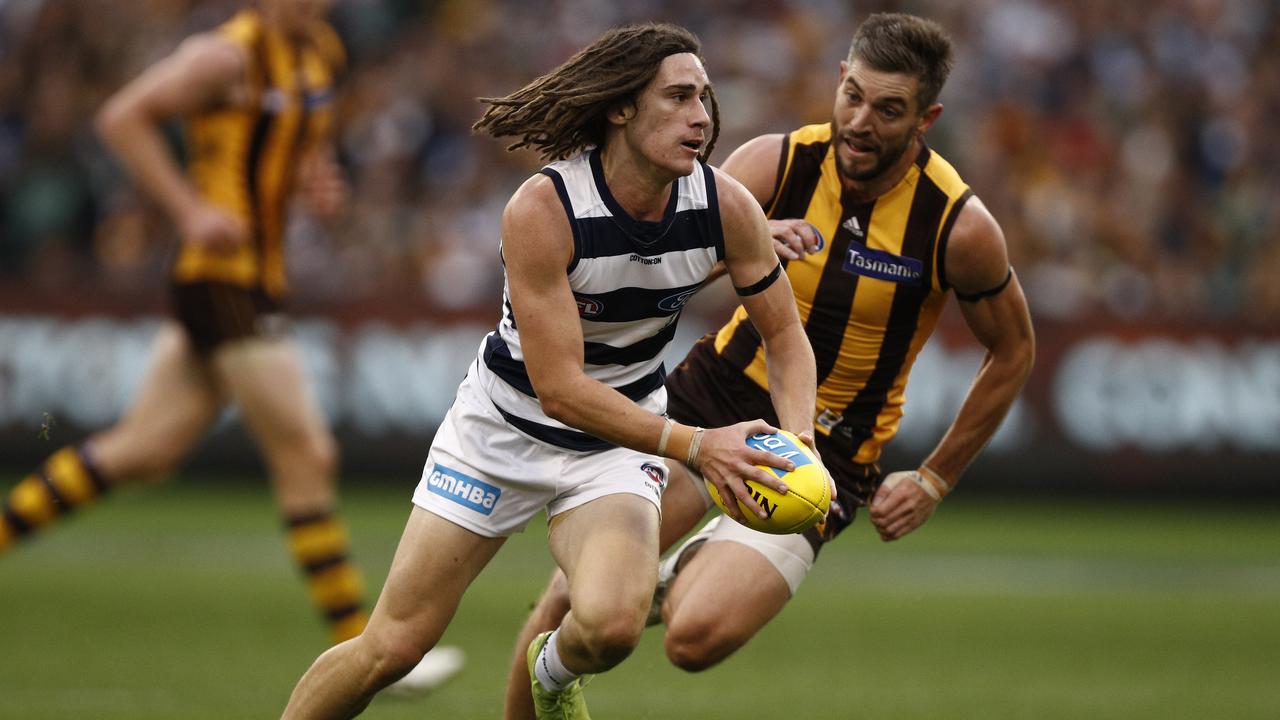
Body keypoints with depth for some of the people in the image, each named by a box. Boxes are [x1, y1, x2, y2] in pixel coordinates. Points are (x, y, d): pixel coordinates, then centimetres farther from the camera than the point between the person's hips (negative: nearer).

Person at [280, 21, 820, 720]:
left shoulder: (726, 207, -16)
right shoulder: (541, 210, -28)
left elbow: (785, 334, -2)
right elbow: (560, 387, -29)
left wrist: (797, 440, -21)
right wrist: (692, 444, -37)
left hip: (622, 438, 2)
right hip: (505, 426, -2)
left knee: (609, 626, -27)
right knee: (391, 647, -3)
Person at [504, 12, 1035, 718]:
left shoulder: (959, 226, -14)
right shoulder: (776, 163, -11)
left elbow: (1013, 351, 2)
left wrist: (933, 480, 2)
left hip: (823, 449, -2)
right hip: (712, 397, 2)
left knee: (695, 639, -23)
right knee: (572, 598, -11)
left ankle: (677, 580, 13)